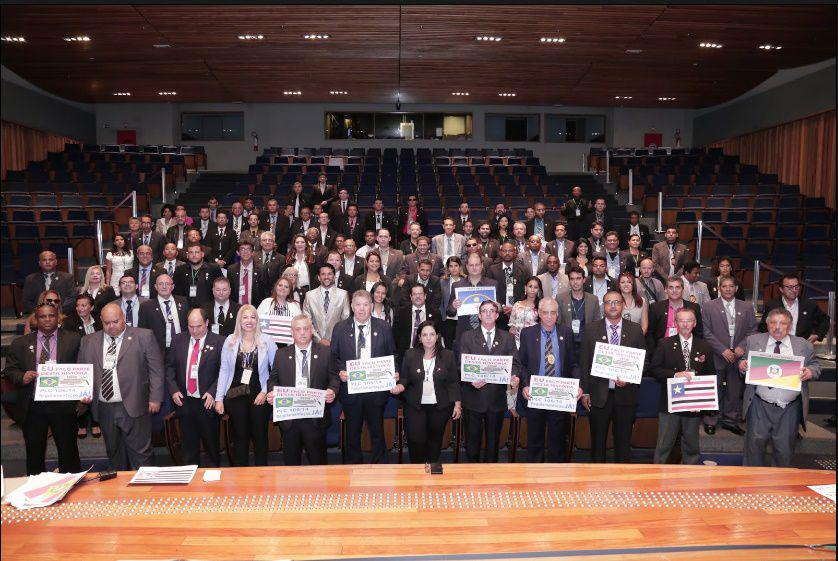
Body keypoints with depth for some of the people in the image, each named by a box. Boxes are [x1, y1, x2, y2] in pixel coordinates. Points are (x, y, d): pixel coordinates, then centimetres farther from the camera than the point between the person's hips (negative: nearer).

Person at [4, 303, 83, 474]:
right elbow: (9, 370, 7)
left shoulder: (73, 340, 2)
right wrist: (22, 377, -13)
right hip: (32, 407, 2)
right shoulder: (20, 343, 7)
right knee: (34, 453, 14)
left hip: (62, 404, -2)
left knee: (68, 452, 7)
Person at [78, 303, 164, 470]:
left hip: (133, 407, -4)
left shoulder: (143, 337, -1)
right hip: (104, 409, 4)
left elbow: (156, 369, -2)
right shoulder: (88, 341, 10)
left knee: (140, 455, 1)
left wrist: (155, 398, -7)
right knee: (114, 455, 15)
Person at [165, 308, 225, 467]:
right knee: (188, 447, 12)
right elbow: (169, 367, 9)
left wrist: (213, 392, -15)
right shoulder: (178, 340, 7)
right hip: (184, 402, 3)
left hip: (207, 402, -3)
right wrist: (173, 390, -2)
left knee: (212, 446, 8)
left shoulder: (218, 342, -5)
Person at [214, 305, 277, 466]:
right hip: (235, 396, 1)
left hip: (260, 397, -1)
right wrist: (219, 398, -1)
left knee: (260, 436, 7)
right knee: (240, 436, 9)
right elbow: (224, 371, 2)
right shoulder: (230, 341, 1)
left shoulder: (266, 341, -3)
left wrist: (265, 391, -8)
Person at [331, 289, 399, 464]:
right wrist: (340, 371, -14)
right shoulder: (340, 328, 1)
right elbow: (334, 357, 4)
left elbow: (392, 356, 7)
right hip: (350, 389, 0)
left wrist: (394, 372, -10)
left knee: (377, 433, 10)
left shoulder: (384, 328, 2)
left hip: (376, 389, 0)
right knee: (352, 434, 13)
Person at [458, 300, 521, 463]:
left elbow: (515, 363, 0)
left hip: (497, 399, 2)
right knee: (472, 441, 8)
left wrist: (514, 377, -22)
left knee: (493, 441, 12)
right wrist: (471, 379, -25)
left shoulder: (507, 338, 8)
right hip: (473, 399, -2)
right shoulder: (467, 337, 2)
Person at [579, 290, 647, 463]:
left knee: (623, 441, 9)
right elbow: (583, 363, 2)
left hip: (625, 395, 0)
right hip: (598, 396, 0)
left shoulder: (635, 330, 3)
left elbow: (644, 361, 5)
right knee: (597, 441, 9)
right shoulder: (591, 330, 2)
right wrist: (585, 392, -1)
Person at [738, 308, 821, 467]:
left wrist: (810, 372, -14)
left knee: (785, 448, 10)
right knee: (755, 444, 8)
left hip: (789, 409, 0)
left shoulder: (804, 345, 3)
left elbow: (815, 365, 8)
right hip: (760, 406, 0)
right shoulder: (753, 341, 3)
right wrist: (742, 365, -16)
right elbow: (744, 362, 7)